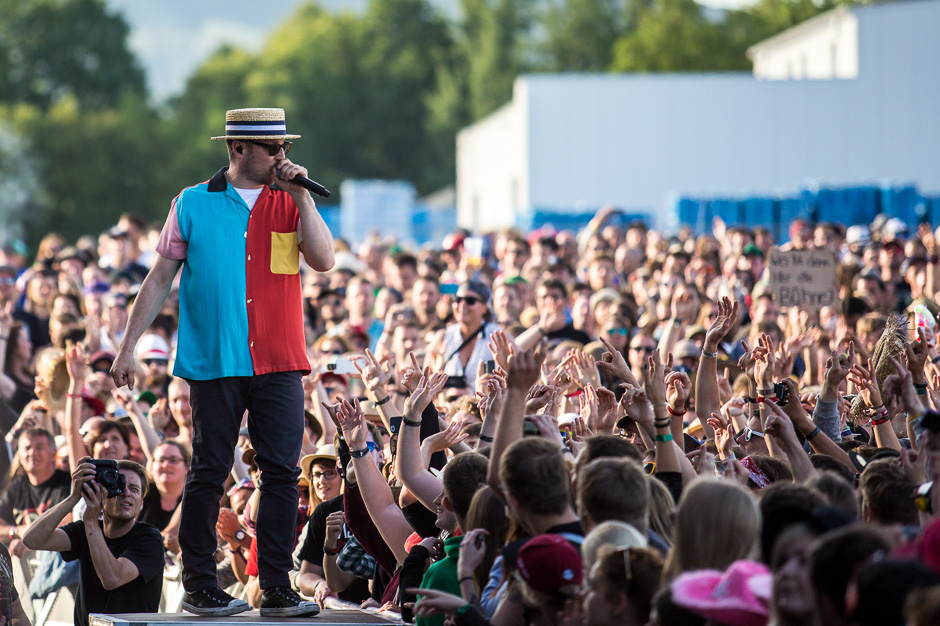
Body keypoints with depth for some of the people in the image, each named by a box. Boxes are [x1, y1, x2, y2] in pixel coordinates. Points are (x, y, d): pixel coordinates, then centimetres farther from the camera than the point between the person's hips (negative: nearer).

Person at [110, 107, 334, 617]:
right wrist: (128, 346, 4)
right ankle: (199, 588, 10)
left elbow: (324, 260, -4)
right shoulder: (193, 205, 5)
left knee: (282, 473, -2)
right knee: (209, 473, 1)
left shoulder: (290, 204, 11)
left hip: (279, 364, 2)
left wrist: (302, 197, -6)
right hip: (214, 363, -2)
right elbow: (160, 278, 7)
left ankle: (276, 589, 3)